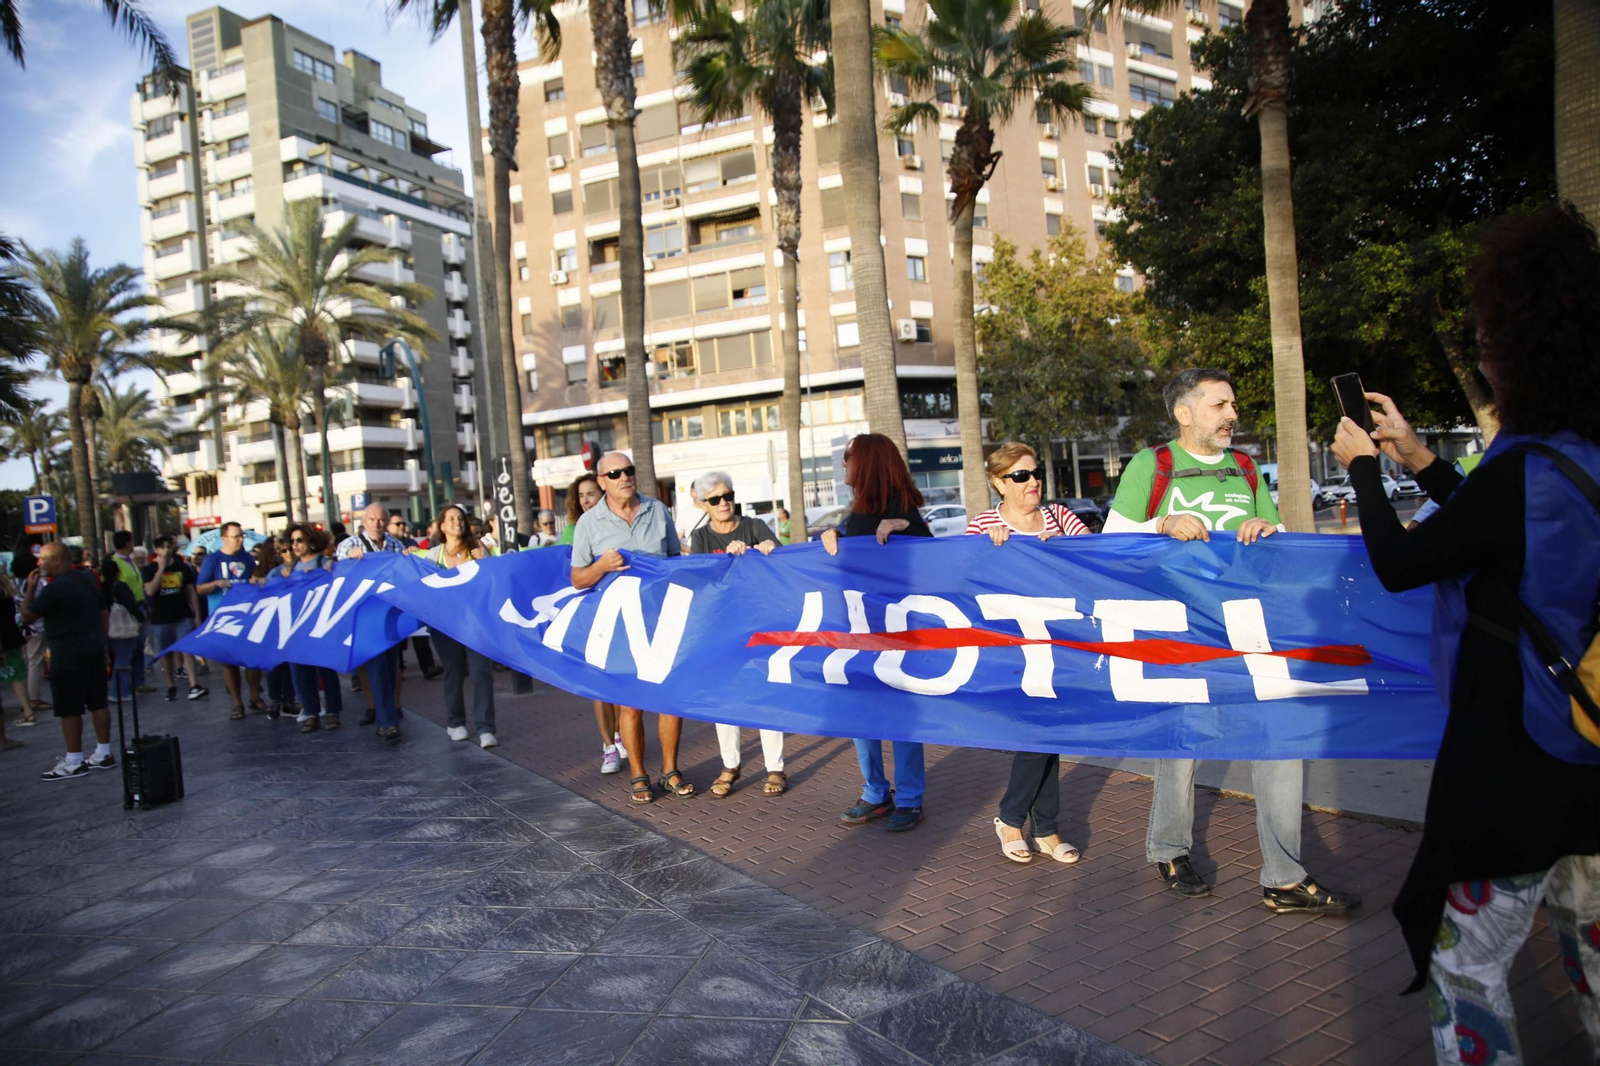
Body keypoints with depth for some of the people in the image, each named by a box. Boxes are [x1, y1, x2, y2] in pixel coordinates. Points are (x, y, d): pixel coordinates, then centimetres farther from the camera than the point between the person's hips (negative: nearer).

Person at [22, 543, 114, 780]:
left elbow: (27, 616, -8)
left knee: (69, 709, -1)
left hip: (68, 654, -8)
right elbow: (103, 614, 15)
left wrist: (30, 588, 0)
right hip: (94, 650, 8)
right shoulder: (89, 579, 10)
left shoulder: (55, 588, -15)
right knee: (98, 703, 11)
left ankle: (74, 763, 4)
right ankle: (104, 754, 16)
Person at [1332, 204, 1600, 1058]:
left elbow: (1397, 566, -11)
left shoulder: (1522, 470, -22)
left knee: (1464, 963, 4)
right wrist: (1420, 460, 17)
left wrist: (1361, 467, 3)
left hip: (1511, 765, -8)